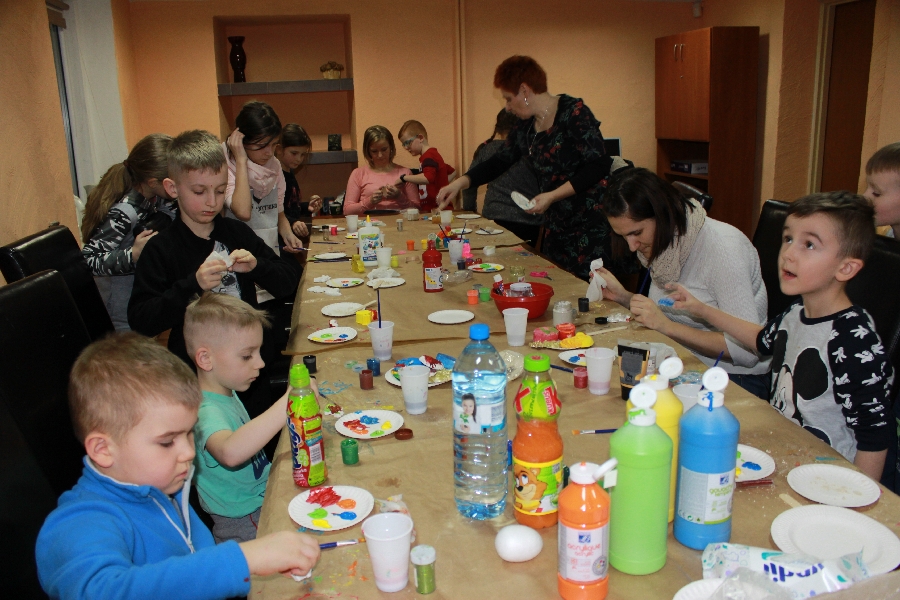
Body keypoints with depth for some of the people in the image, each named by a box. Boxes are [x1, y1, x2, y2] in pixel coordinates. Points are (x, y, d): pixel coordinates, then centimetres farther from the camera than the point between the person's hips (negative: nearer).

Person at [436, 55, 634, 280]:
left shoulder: (573, 112, -12)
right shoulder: (525, 128, 10)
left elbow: (598, 165, -16)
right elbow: (499, 162, 20)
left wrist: (552, 196, -19)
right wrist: (459, 183, 9)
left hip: (593, 222, -7)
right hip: (556, 226, 7)